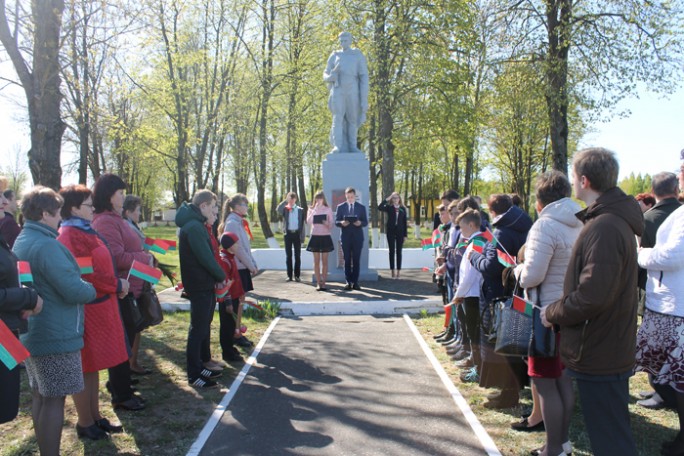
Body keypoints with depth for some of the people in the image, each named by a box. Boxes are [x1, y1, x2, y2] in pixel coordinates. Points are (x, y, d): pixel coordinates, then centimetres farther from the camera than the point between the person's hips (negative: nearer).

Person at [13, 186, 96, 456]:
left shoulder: (21, 242, 10)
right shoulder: (46, 245, -21)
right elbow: (74, 291, -24)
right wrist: (92, 290, -6)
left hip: (32, 333, 10)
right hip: (56, 335, -10)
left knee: (40, 397, 17)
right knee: (54, 400, -1)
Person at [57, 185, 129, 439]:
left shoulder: (84, 231, 14)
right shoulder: (71, 236, -17)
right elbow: (87, 274, -21)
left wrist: (117, 283, 6)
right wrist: (117, 285, -11)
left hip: (99, 306, 10)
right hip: (87, 310, -10)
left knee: (93, 366, 17)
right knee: (85, 367, 3)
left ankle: (94, 416, 28)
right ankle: (85, 423, 15)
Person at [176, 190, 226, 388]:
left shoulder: (198, 225, 14)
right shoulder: (193, 227, -20)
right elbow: (205, 257, -23)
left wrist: (217, 277, 0)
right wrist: (221, 276, -9)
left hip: (205, 284, 11)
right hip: (200, 285, -11)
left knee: (204, 326, 18)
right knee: (198, 329, -3)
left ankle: (201, 366, 30)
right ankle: (193, 374, 6)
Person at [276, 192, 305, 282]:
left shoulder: (300, 210, 5)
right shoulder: (285, 209, 5)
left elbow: (302, 224, 4)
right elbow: (278, 210, -19)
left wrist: (302, 237, -2)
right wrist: (285, 201, -16)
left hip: (297, 234, 0)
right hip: (288, 234, 0)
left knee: (297, 255, 3)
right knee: (288, 255, 4)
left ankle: (297, 275, 9)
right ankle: (289, 275, 10)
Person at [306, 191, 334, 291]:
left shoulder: (328, 209, 5)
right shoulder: (311, 209, 6)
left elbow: (331, 224, 5)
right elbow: (308, 221, -11)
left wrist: (328, 225, -18)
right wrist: (315, 210, -13)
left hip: (325, 236, 0)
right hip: (315, 236, 0)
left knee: (324, 261, 2)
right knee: (316, 261, 2)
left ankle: (323, 282, 7)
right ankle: (318, 282, 7)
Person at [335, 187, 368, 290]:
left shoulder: (361, 207, 8)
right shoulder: (340, 207, 7)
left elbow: (365, 222, 5)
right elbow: (336, 222, 3)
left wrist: (360, 223, -17)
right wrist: (341, 223, -19)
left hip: (357, 236, 0)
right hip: (345, 236, 0)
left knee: (356, 260, 2)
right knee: (347, 260, 3)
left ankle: (355, 282, 7)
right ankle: (348, 282, 8)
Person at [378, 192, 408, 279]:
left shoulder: (403, 209, 5)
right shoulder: (389, 207, 2)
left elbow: (405, 222, 4)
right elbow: (379, 208, -17)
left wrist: (405, 234, 0)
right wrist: (387, 199, -16)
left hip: (400, 232, 1)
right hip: (391, 231, -1)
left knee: (399, 252, 3)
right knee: (392, 251, 2)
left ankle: (398, 271, 8)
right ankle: (392, 271, 6)